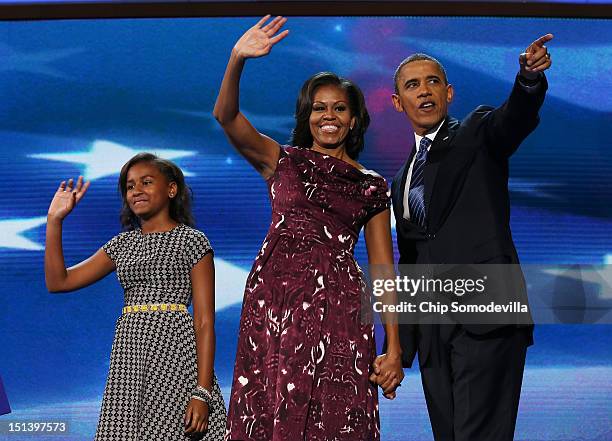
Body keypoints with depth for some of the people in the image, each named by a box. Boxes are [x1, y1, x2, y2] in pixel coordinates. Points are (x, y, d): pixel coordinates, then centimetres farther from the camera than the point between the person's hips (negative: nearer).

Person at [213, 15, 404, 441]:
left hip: (336, 309, 1)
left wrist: (394, 347, 1)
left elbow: (384, 270, 9)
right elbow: (226, 115, -4)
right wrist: (237, 60, -22)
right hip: (273, 299, 0)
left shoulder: (372, 186, 13)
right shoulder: (282, 160, 12)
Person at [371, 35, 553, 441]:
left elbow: (515, 117, -18)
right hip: (432, 331, 6)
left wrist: (530, 77, -40)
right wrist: (398, 346, 20)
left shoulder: (478, 133, 6)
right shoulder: (402, 181, 22)